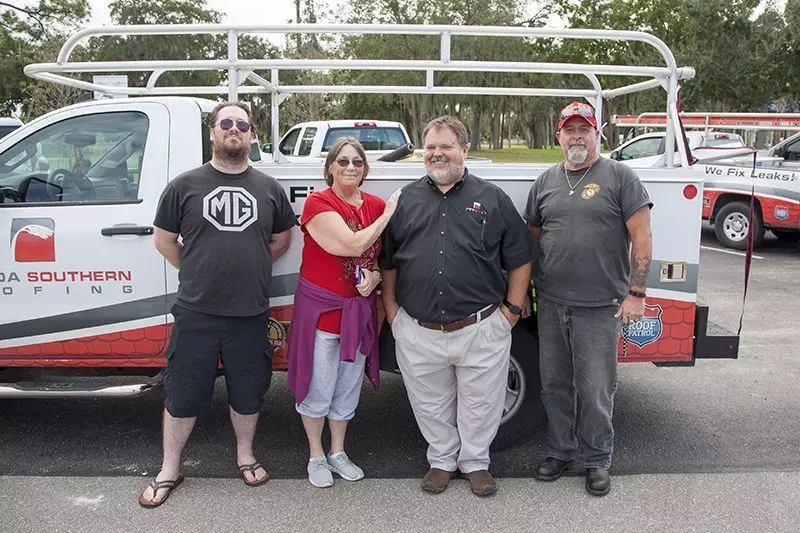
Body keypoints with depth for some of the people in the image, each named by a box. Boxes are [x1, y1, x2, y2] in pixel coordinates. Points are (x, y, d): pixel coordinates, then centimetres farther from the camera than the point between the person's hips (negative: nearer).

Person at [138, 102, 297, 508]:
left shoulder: (269, 188, 5)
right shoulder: (185, 185, 0)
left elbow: (282, 238, 17)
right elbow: (164, 240, 8)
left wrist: (250, 267, 10)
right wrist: (199, 272, 6)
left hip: (251, 314, 2)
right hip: (196, 313, -1)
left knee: (247, 393, 15)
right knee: (182, 394, 9)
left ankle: (245, 456, 37)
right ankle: (169, 470, 27)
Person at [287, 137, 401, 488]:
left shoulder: (377, 206, 4)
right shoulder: (318, 203, -13)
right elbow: (353, 245, -24)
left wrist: (375, 276, -10)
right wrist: (387, 214, -16)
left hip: (359, 310, 5)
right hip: (320, 309, -5)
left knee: (348, 389, 17)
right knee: (318, 389, 7)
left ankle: (338, 452, 36)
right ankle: (316, 456, 28)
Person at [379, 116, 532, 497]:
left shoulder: (492, 198, 2)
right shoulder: (405, 200, 8)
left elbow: (520, 260, 4)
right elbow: (387, 261, 13)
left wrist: (512, 309, 0)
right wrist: (390, 307, 6)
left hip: (481, 329, -1)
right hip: (417, 332, 2)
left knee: (479, 404, 12)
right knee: (431, 404, 15)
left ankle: (475, 462, 34)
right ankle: (441, 460, 36)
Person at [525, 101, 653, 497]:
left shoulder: (619, 177, -2)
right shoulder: (546, 182, 11)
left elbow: (642, 237, -5)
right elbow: (531, 239, 16)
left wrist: (636, 293, -10)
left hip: (599, 306, -4)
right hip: (550, 303, 4)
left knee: (595, 390, 4)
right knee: (554, 384, 14)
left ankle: (597, 460, 24)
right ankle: (560, 450, 32)